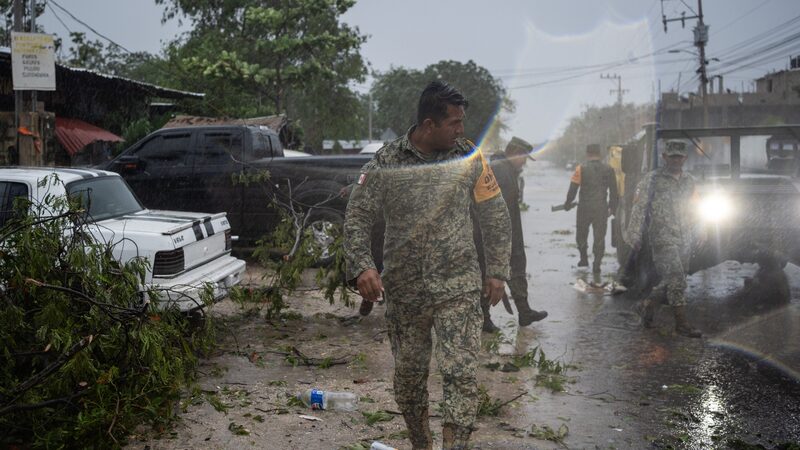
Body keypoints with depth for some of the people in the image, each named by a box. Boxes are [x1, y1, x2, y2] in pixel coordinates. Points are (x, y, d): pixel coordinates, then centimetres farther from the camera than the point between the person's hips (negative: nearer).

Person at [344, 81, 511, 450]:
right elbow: (357, 218, -1)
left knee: (461, 374, -10)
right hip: (403, 290, 1)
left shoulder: (470, 158, 0)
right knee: (408, 375, 13)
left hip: (458, 288, -1)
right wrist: (362, 266, -16)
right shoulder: (386, 162, -4)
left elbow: (495, 217, 7)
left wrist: (497, 271, 4)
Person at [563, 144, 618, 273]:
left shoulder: (581, 168, -6)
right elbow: (613, 191, 7)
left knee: (581, 234, 18)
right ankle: (596, 265, 2)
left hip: (584, 207, -1)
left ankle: (584, 258, 21)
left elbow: (573, 188, -8)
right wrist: (613, 207, 17)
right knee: (599, 236, 5)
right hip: (602, 208, 1)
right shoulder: (608, 169, 2)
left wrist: (568, 203, 5)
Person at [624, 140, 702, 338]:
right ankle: (681, 323, -8)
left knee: (674, 280, 9)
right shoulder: (652, 180, -5)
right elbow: (639, 208, -6)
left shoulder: (688, 181, 13)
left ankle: (649, 303, 30)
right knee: (677, 279, -13)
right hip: (662, 238, -6)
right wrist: (635, 236, -10)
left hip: (684, 239, 6)